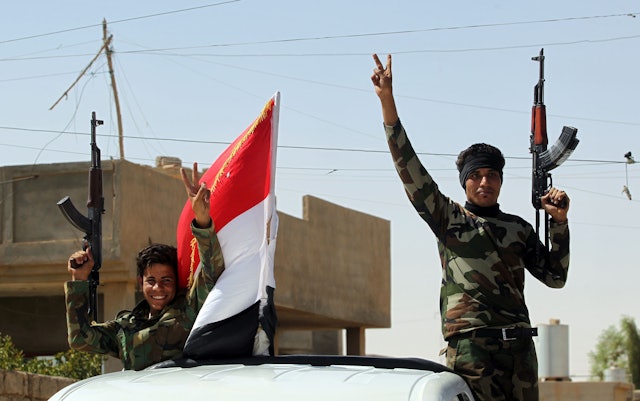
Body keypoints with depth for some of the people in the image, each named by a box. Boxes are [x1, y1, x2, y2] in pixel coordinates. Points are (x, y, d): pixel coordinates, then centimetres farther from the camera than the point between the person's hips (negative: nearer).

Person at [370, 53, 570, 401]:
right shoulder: (449, 219, 8)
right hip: (471, 346, -4)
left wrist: (559, 222, 7)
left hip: (520, 346, 4)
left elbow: (555, 276, 17)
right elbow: (410, 169, -1)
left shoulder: (519, 229, 19)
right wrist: (387, 102, -8)